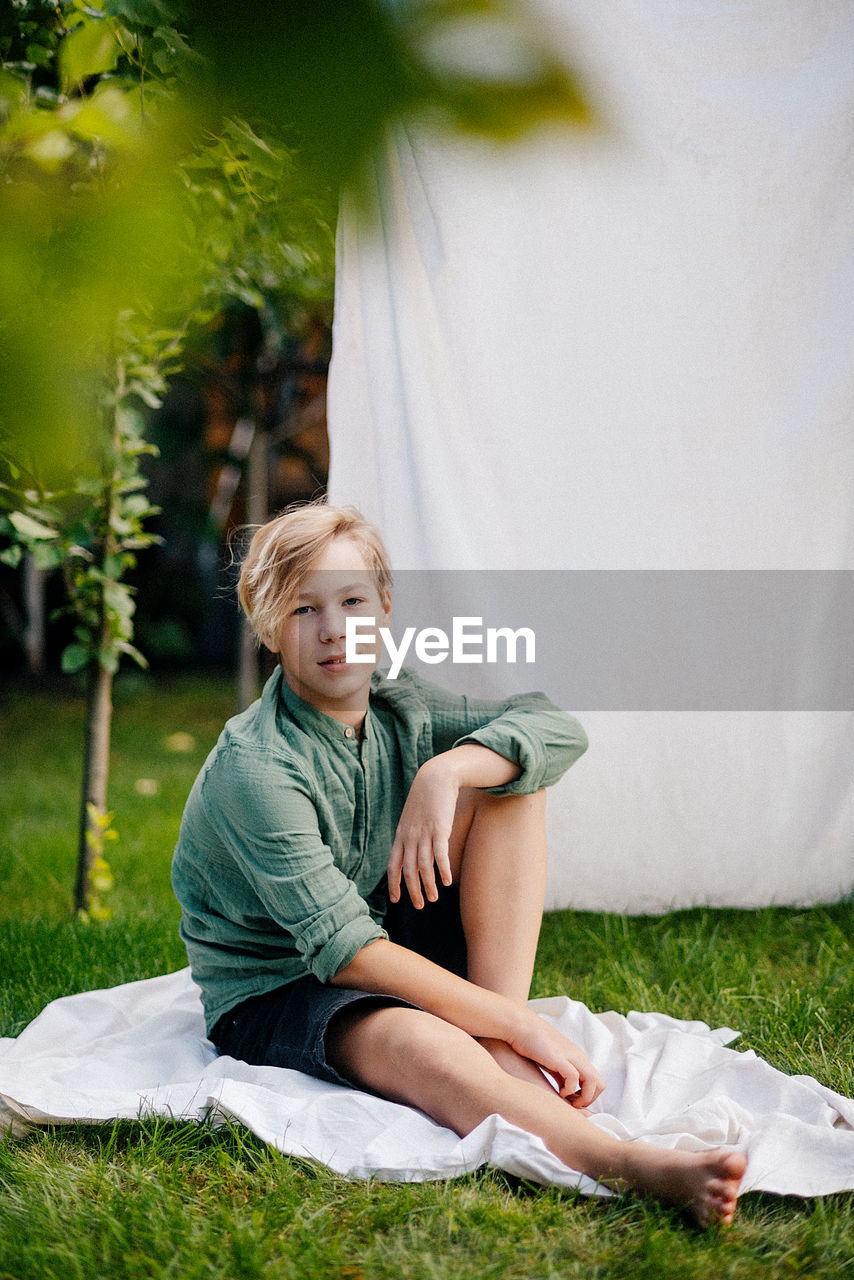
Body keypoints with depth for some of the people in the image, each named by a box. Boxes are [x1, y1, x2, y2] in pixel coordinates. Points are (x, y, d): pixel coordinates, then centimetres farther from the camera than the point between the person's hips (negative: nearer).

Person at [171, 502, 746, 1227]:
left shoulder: (399, 710, -1)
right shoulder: (254, 767, -24)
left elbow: (560, 728, -9)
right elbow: (347, 951, -29)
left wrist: (445, 772, -29)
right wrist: (521, 1024, -31)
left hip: (394, 956, 7)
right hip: (274, 995, -7)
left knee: (507, 771, -9)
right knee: (417, 1045, -42)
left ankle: (502, 1055, -20)